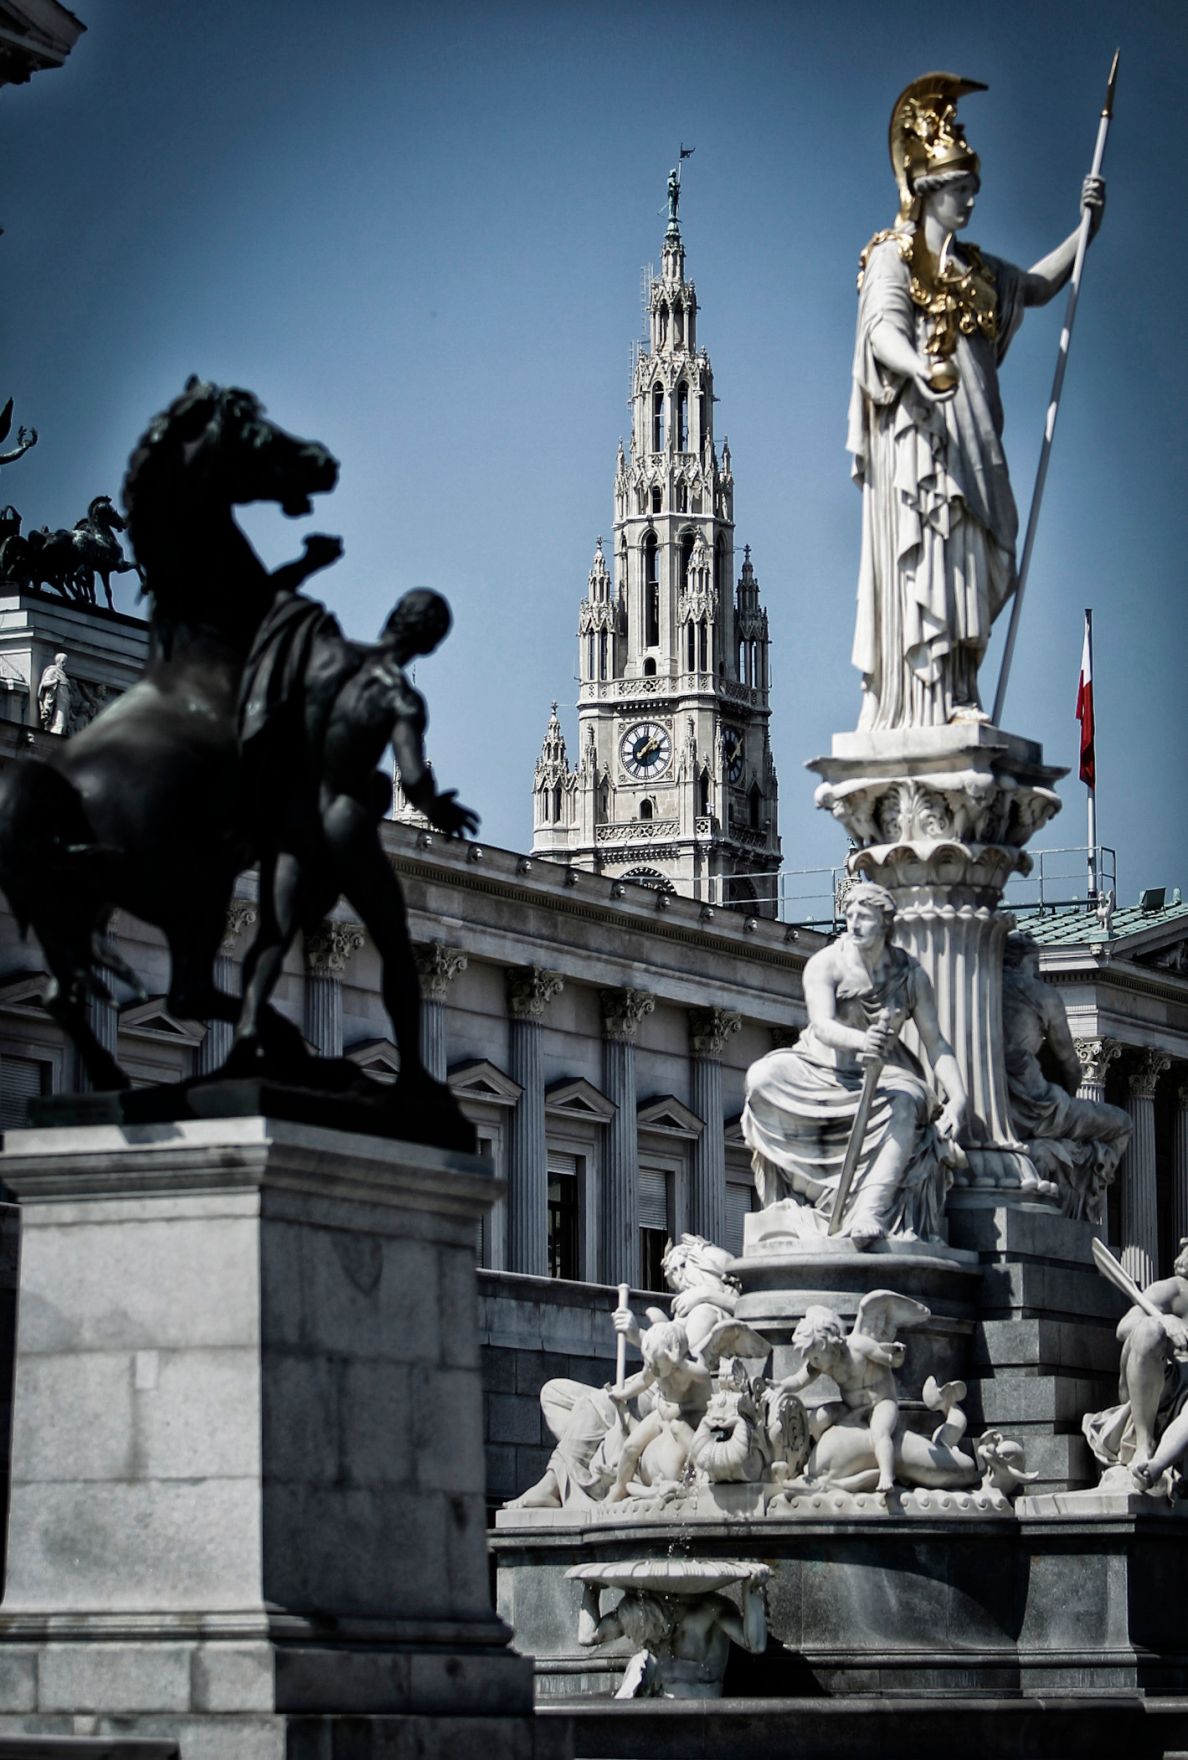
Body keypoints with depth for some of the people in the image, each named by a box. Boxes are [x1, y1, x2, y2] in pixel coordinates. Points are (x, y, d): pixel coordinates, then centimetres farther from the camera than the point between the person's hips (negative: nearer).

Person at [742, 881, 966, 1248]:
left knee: (904, 1106, -35)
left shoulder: (911, 974, -1)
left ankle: (871, 1213, -48)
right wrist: (860, 1041, -49)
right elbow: (822, 1026, -26)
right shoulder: (825, 965, -10)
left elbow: (935, 1042, -3)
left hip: (881, 1072, 0)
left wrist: (957, 1098, -18)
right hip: (822, 1069, 0)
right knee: (763, 1078, -29)